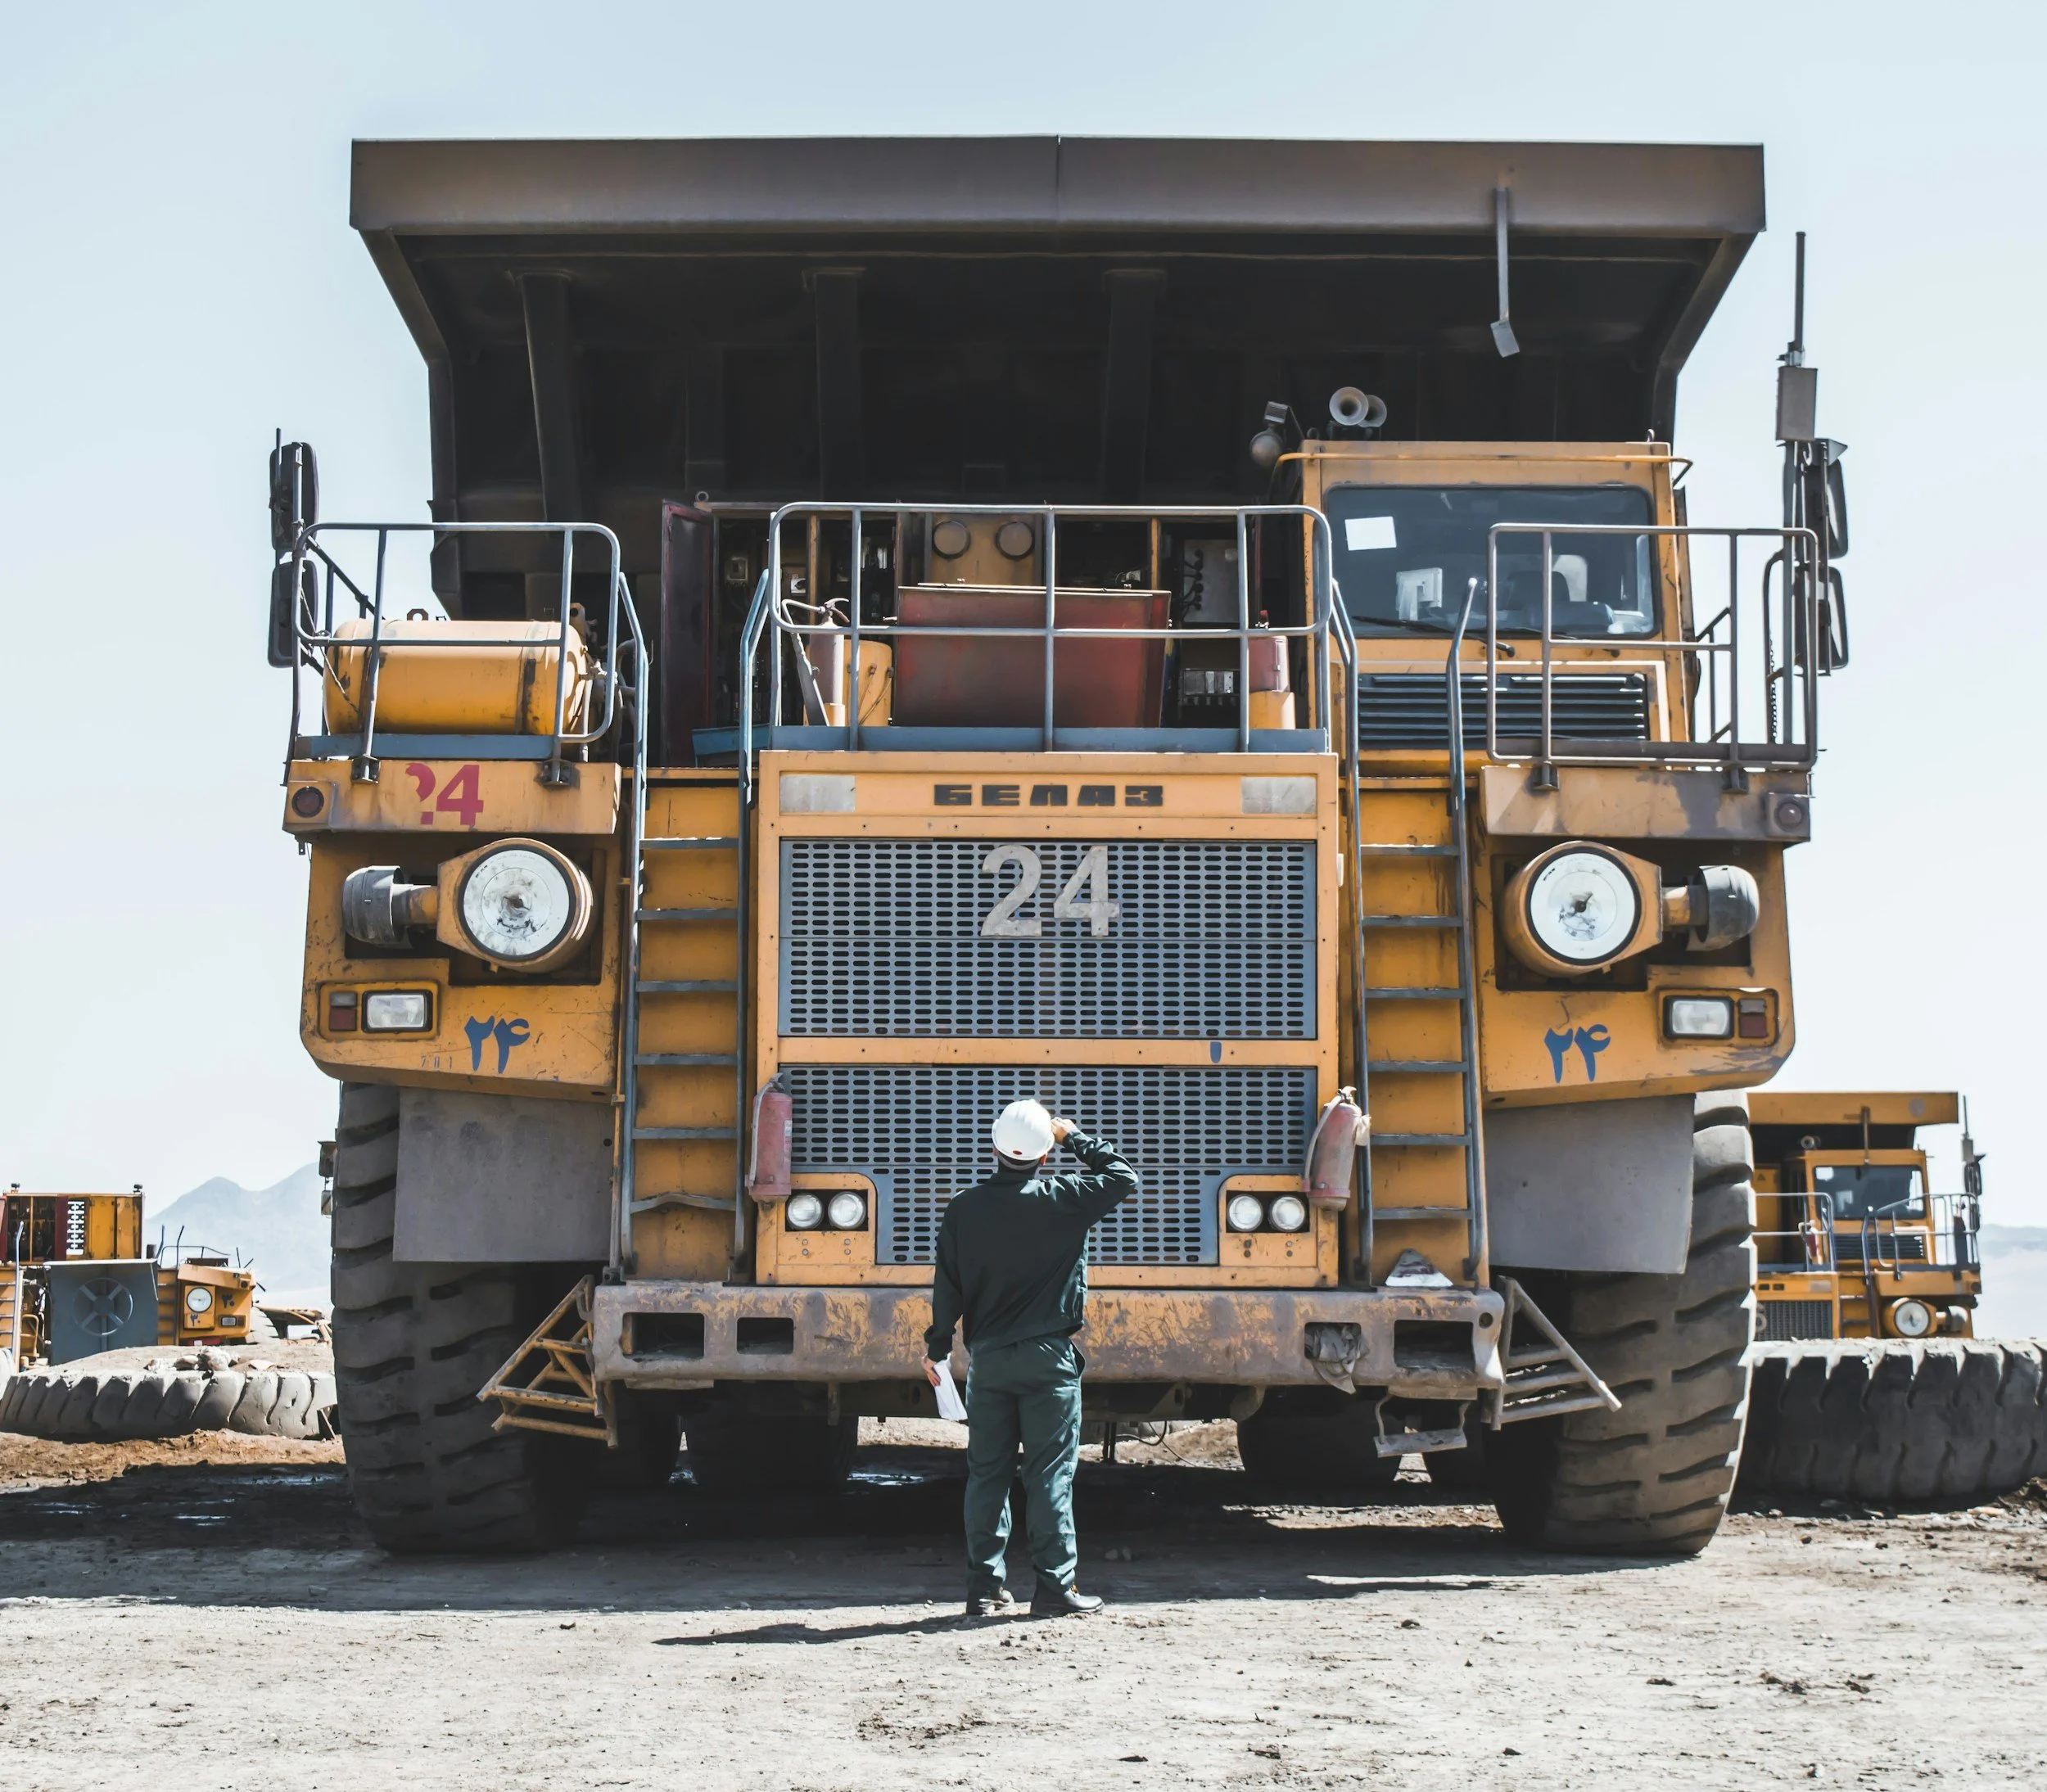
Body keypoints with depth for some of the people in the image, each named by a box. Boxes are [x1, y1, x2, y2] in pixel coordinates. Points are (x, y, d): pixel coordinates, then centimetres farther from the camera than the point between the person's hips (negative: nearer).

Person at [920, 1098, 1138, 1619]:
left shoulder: (964, 1208, 0)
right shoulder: (1061, 1200, -9)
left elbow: (948, 1287, 3)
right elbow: (1124, 1178, 3)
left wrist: (936, 1346, 14)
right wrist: (1075, 1137, 10)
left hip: (988, 1360, 3)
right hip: (1048, 1360, -3)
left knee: (986, 1472, 9)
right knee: (1050, 1473, 0)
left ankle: (984, 1587, 10)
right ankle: (1055, 1587, -1)